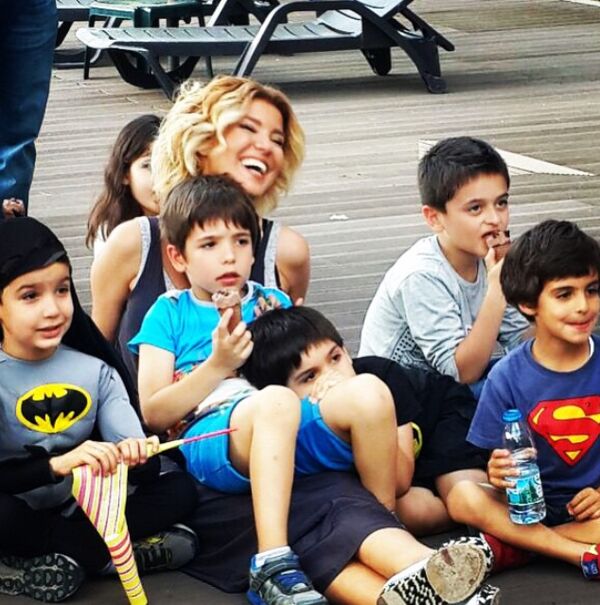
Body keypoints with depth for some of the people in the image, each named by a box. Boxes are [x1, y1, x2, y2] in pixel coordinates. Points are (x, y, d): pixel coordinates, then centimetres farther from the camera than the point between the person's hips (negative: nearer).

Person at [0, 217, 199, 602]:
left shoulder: (95, 371, 0)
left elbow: (147, 468, -6)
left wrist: (133, 455, -29)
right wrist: (57, 464, -37)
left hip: (79, 513, 5)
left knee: (180, 488, -11)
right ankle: (107, 549, -16)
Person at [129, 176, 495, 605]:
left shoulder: (274, 303, 26)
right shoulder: (170, 314, 14)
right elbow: (153, 414, 5)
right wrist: (218, 365, -5)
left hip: (291, 439, 4)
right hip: (209, 438, -4)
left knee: (368, 392, -25)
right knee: (276, 401, -39)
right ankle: (273, 567, -50)